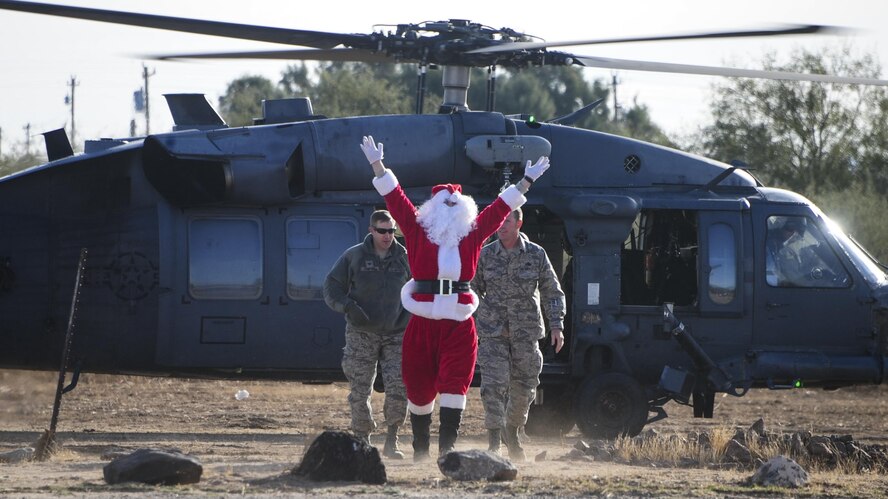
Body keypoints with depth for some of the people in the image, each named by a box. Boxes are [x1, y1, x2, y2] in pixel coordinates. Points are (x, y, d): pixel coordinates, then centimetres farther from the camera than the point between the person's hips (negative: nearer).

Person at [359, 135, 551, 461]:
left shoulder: (472, 234, 10)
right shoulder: (418, 232, 6)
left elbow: (501, 208, 17)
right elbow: (396, 200, 3)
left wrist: (527, 181, 19)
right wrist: (377, 166, -1)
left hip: (459, 327, 1)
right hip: (422, 324, -1)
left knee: (454, 389, -9)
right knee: (419, 391, 8)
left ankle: (446, 451, -11)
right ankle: (420, 451, 25)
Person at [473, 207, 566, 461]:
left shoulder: (536, 255, 0)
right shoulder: (485, 255, 2)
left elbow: (553, 293, 6)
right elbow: (473, 291, 11)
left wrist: (557, 326, -5)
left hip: (526, 331, 1)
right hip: (493, 330, -1)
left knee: (523, 387, 8)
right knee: (494, 384, -13)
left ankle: (512, 432, 30)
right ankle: (494, 442, -12)